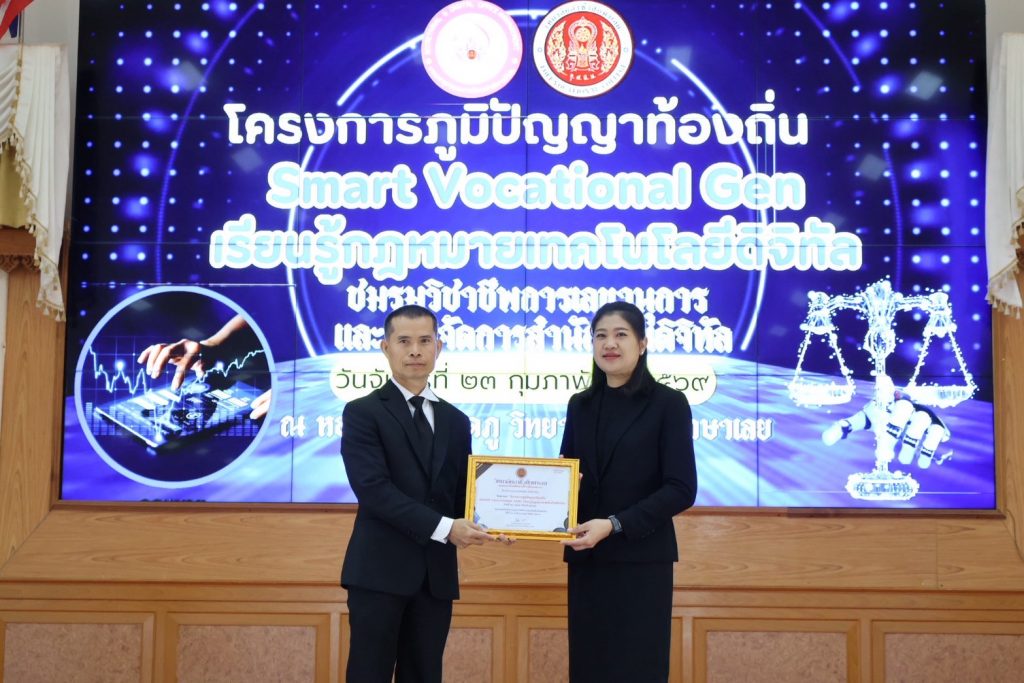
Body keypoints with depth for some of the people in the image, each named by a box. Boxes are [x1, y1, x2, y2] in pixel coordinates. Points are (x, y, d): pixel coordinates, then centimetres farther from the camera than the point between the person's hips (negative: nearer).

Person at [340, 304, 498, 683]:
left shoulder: (455, 421, 15)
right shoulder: (362, 413, -3)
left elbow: (460, 493, 14)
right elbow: (373, 489, -14)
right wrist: (443, 528, -20)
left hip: (436, 574, 5)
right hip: (380, 571, -5)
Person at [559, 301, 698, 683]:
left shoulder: (668, 403, -4)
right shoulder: (580, 405, 11)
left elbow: (681, 490, -10)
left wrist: (614, 525, -19)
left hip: (641, 560, -4)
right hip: (586, 560, 5)